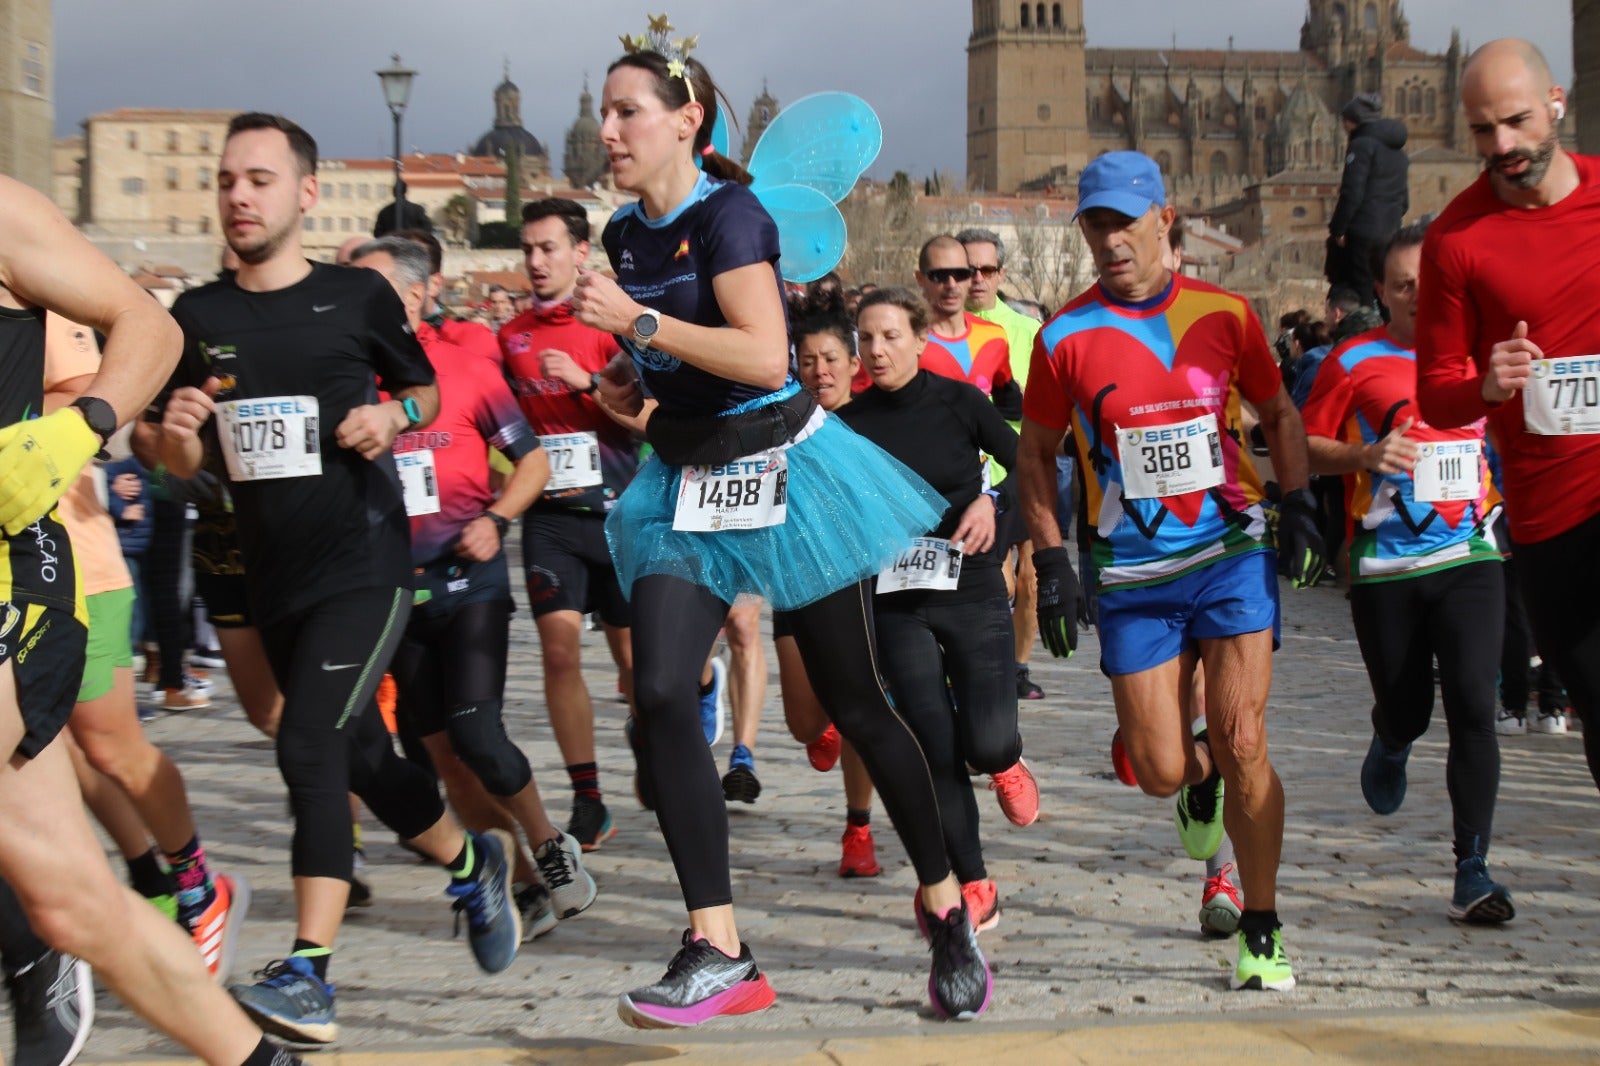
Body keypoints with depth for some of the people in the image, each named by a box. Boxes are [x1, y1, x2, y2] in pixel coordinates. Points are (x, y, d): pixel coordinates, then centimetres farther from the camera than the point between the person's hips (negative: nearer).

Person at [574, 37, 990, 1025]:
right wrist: (633, 381, 8)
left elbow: (765, 356, -26)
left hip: (784, 470, -6)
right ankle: (720, 953, -11)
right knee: (661, 693, -13)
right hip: (686, 481, 6)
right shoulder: (627, 233, 9)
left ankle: (948, 909, 23)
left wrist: (638, 322, -26)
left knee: (855, 703, 3)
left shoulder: (727, 212, -14)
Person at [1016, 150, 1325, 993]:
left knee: (1242, 747, -8)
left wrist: (1296, 501, -1)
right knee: (1160, 770, -3)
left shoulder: (1224, 315, 1)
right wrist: (1050, 561, 1)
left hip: (1232, 553, 0)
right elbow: (1035, 454, 8)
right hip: (1133, 575, 0)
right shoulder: (1067, 336, -1)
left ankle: (1262, 932, 7)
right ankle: (1202, 776, 36)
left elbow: (1279, 415, 14)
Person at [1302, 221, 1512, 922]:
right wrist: (1365, 456, -17)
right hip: (1384, 566, -1)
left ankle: (1472, 871, -8)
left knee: (1473, 704, -13)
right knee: (1406, 711, 9)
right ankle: (1390, 746, 50)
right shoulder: (1354, 361, -1)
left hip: (1467, 556, 1)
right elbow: (1305, 445, 0)